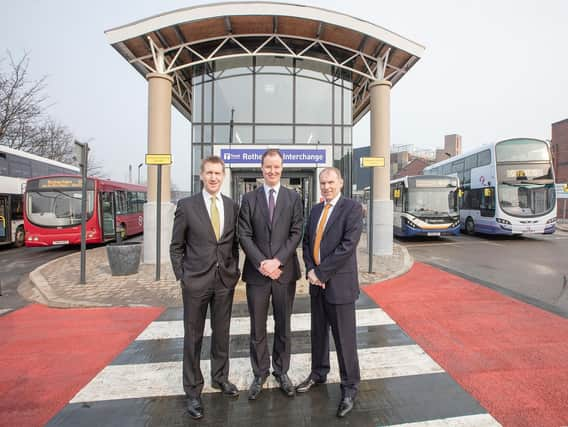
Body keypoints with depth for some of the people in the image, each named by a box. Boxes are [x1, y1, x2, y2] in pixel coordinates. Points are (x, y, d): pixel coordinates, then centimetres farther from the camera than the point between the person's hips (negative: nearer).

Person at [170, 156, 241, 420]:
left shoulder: (233, 207, 4)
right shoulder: (186, 205, -4)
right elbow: (176, 246, 1)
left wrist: (235, 271, 5)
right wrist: (181, 276, -4)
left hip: (225, 281, 3)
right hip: (196, 281, -2)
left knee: (221, 333, 16)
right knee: (193, 337, 9)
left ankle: (220, 377, 37)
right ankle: (193, 391, 27)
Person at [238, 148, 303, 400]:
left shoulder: (293, 198, 3)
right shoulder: (249, 199, 3)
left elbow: (296, 233, -3)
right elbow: (244, 235, -3)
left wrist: (277, 261, -14)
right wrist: (261, 263, -13)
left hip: (285, 271, 0)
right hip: (257, 272, 0)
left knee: (283, 326, 14)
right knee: (257, 328, 11)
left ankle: (281, 371, 33)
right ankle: (260, 373, 30)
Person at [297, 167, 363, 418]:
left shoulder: (352, 208, -10)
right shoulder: (315, 209, 11)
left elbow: (348, 245, -19)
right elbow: (307, 242, 11)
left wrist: (321, 273, -16)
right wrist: (310, 270, -5)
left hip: (339, 282, -6)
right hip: (317, 282, 6)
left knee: (344, 338, 4)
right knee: (318, 332, 19)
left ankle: (349, 387, 23)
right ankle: (318, 373, 39)